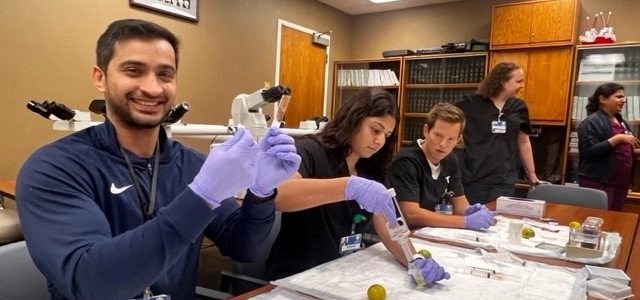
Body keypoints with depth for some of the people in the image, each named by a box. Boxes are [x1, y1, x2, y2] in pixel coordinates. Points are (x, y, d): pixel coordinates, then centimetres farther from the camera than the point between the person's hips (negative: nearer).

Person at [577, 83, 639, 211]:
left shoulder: (622, 122, 15)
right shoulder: (591, 122, -11)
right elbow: (589, 151, -22)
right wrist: (618, 138, -23)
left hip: (620, 182, 8)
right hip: (597, 182, -8)